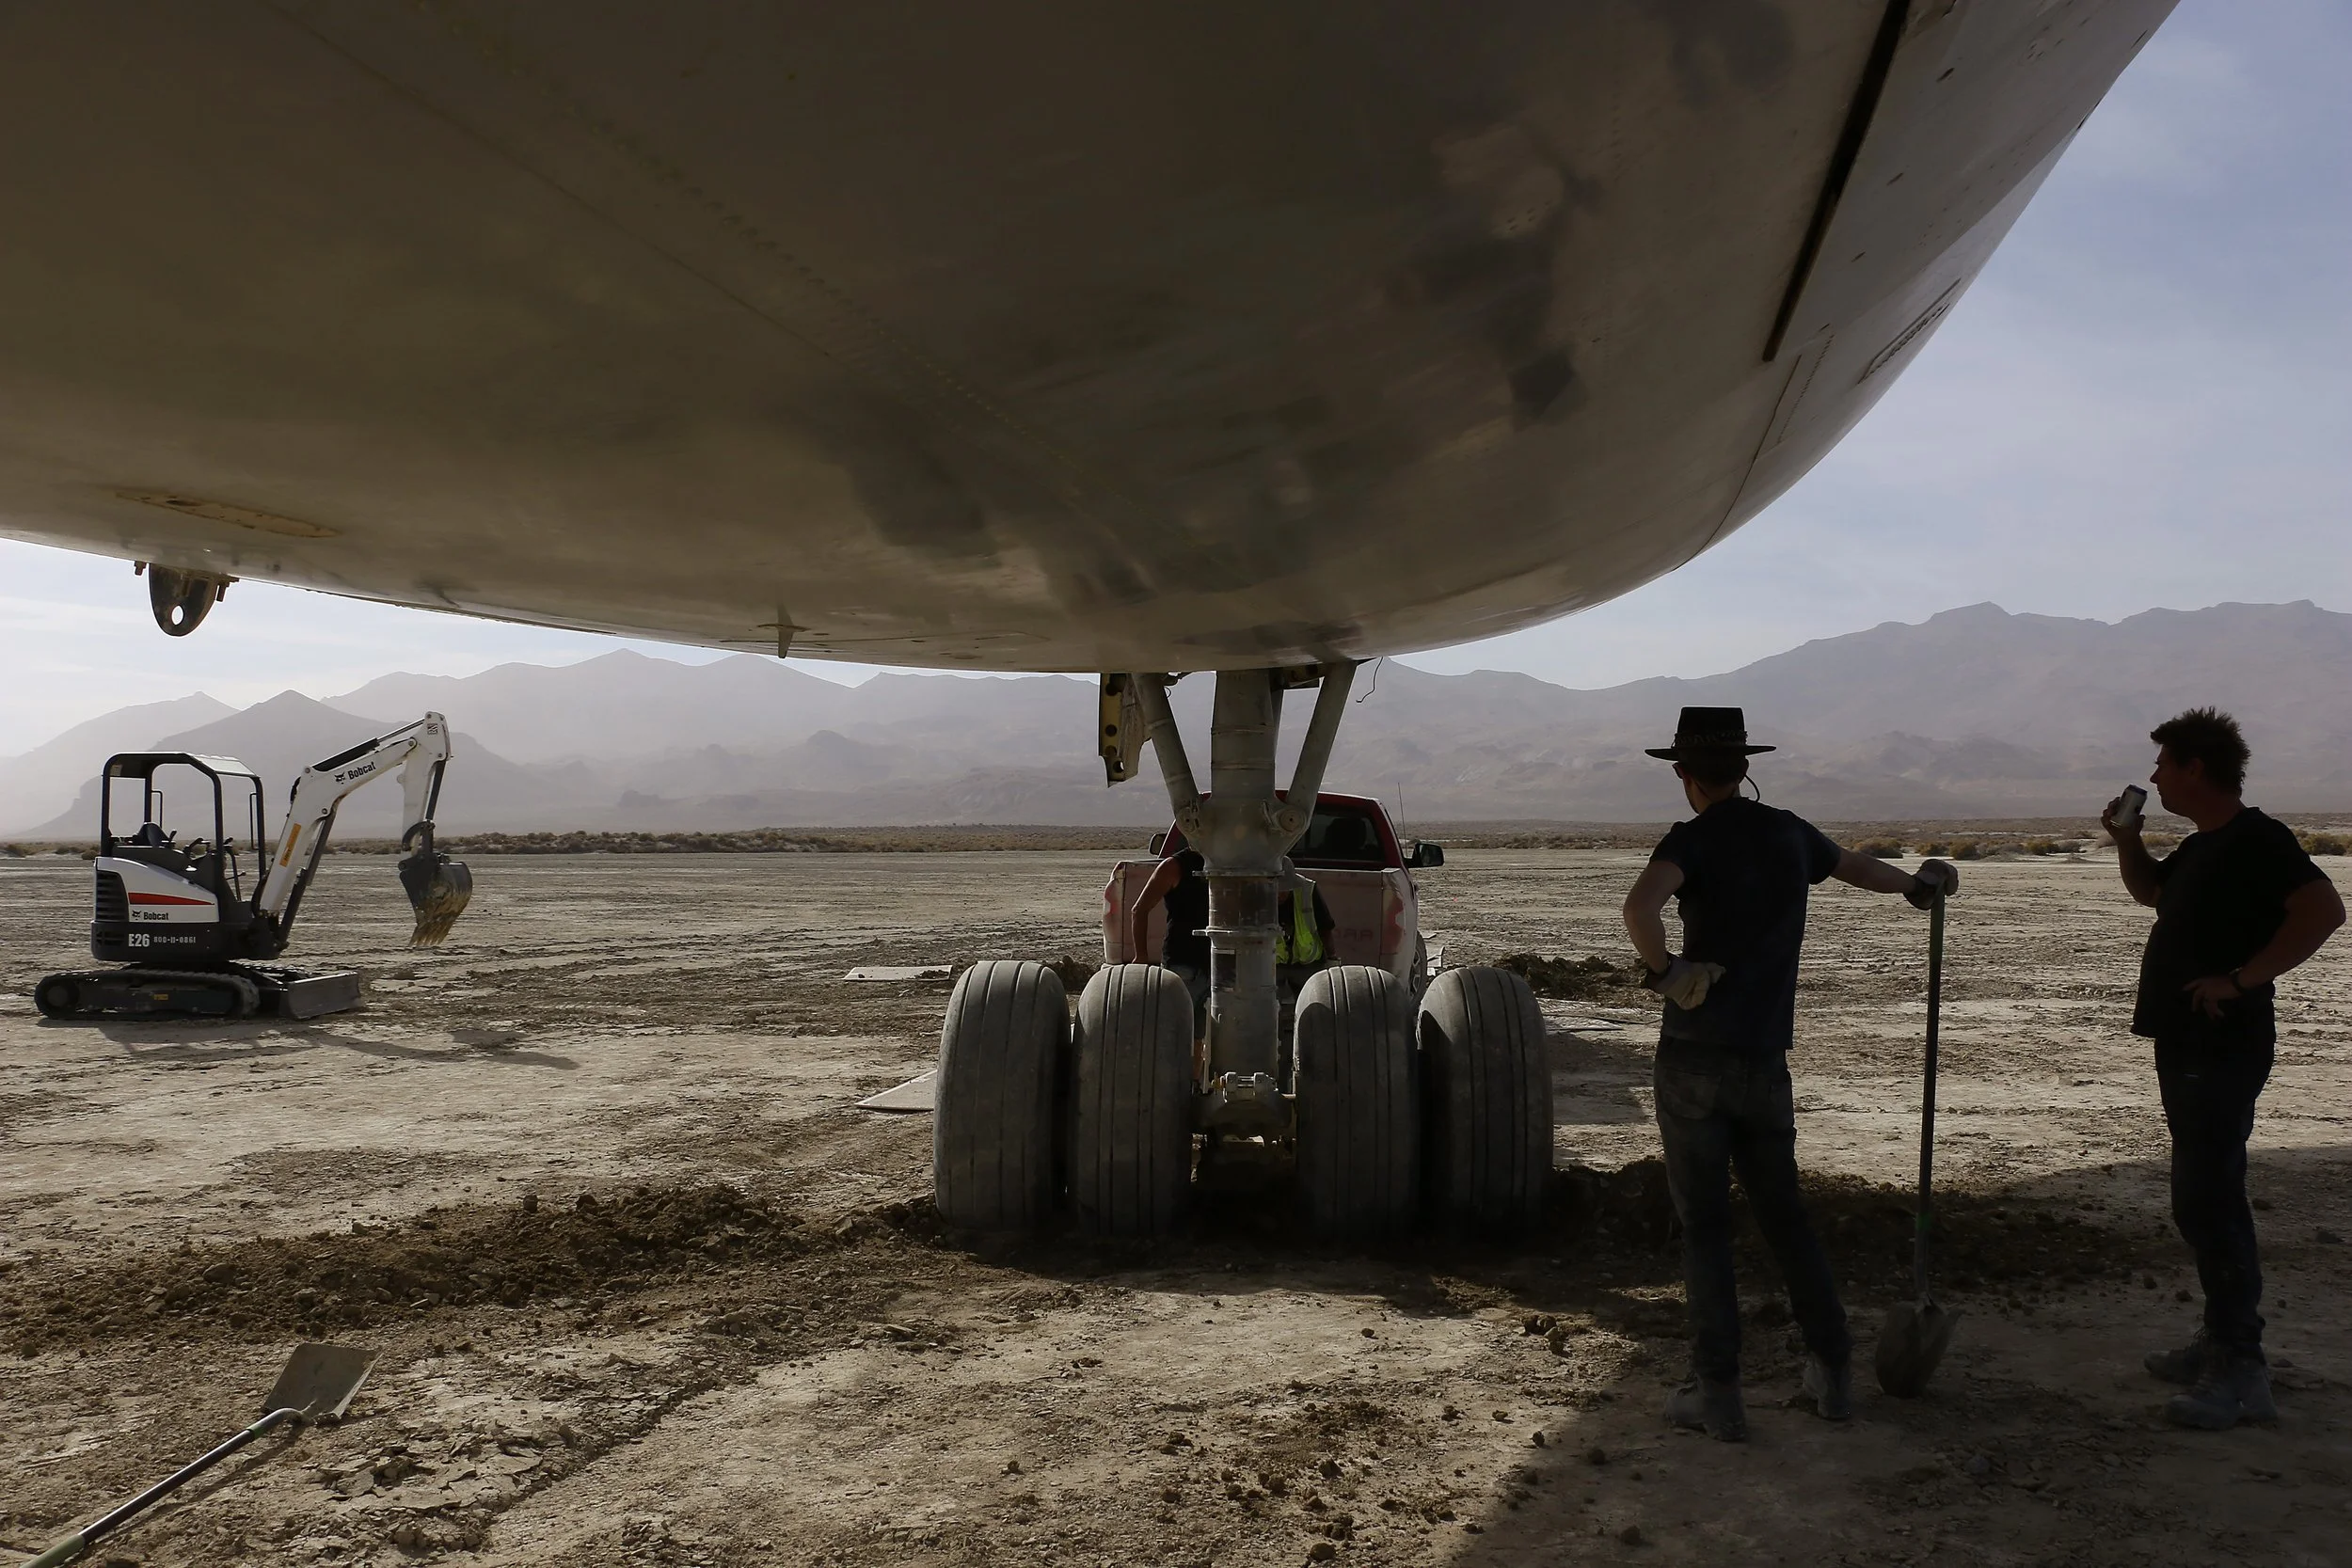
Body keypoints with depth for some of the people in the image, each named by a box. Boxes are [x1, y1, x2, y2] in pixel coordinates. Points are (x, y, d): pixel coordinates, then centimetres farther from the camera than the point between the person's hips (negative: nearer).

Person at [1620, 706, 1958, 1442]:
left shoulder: (1694, 839, -8)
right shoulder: (1788, 833, 9)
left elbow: (1640, 906, -30)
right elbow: (1857, 866, 30)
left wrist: (1663, 970, -15)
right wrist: (1917, 884, 48)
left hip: (1694, 1060, -4)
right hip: (1765, 1060, 5)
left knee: (1704, 1224, 3)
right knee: (1784, 1215, 17)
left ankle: (1717, 1391, 5)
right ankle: (1832, 1369, 23)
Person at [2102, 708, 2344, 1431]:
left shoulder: (2255, 839, -15)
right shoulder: (2201, 848, 14)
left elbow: (2323, 908, -27)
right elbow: (2149, 890, 32)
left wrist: (2242, 977, -27)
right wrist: (2126, 839, 14)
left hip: (2225, 1046, -10)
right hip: (2187, 1043, 10)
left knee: (2205, 1201, -11)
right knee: (2206, 1197, 16)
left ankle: (2240, 1372, -7)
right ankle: (2224, 1338, 27)